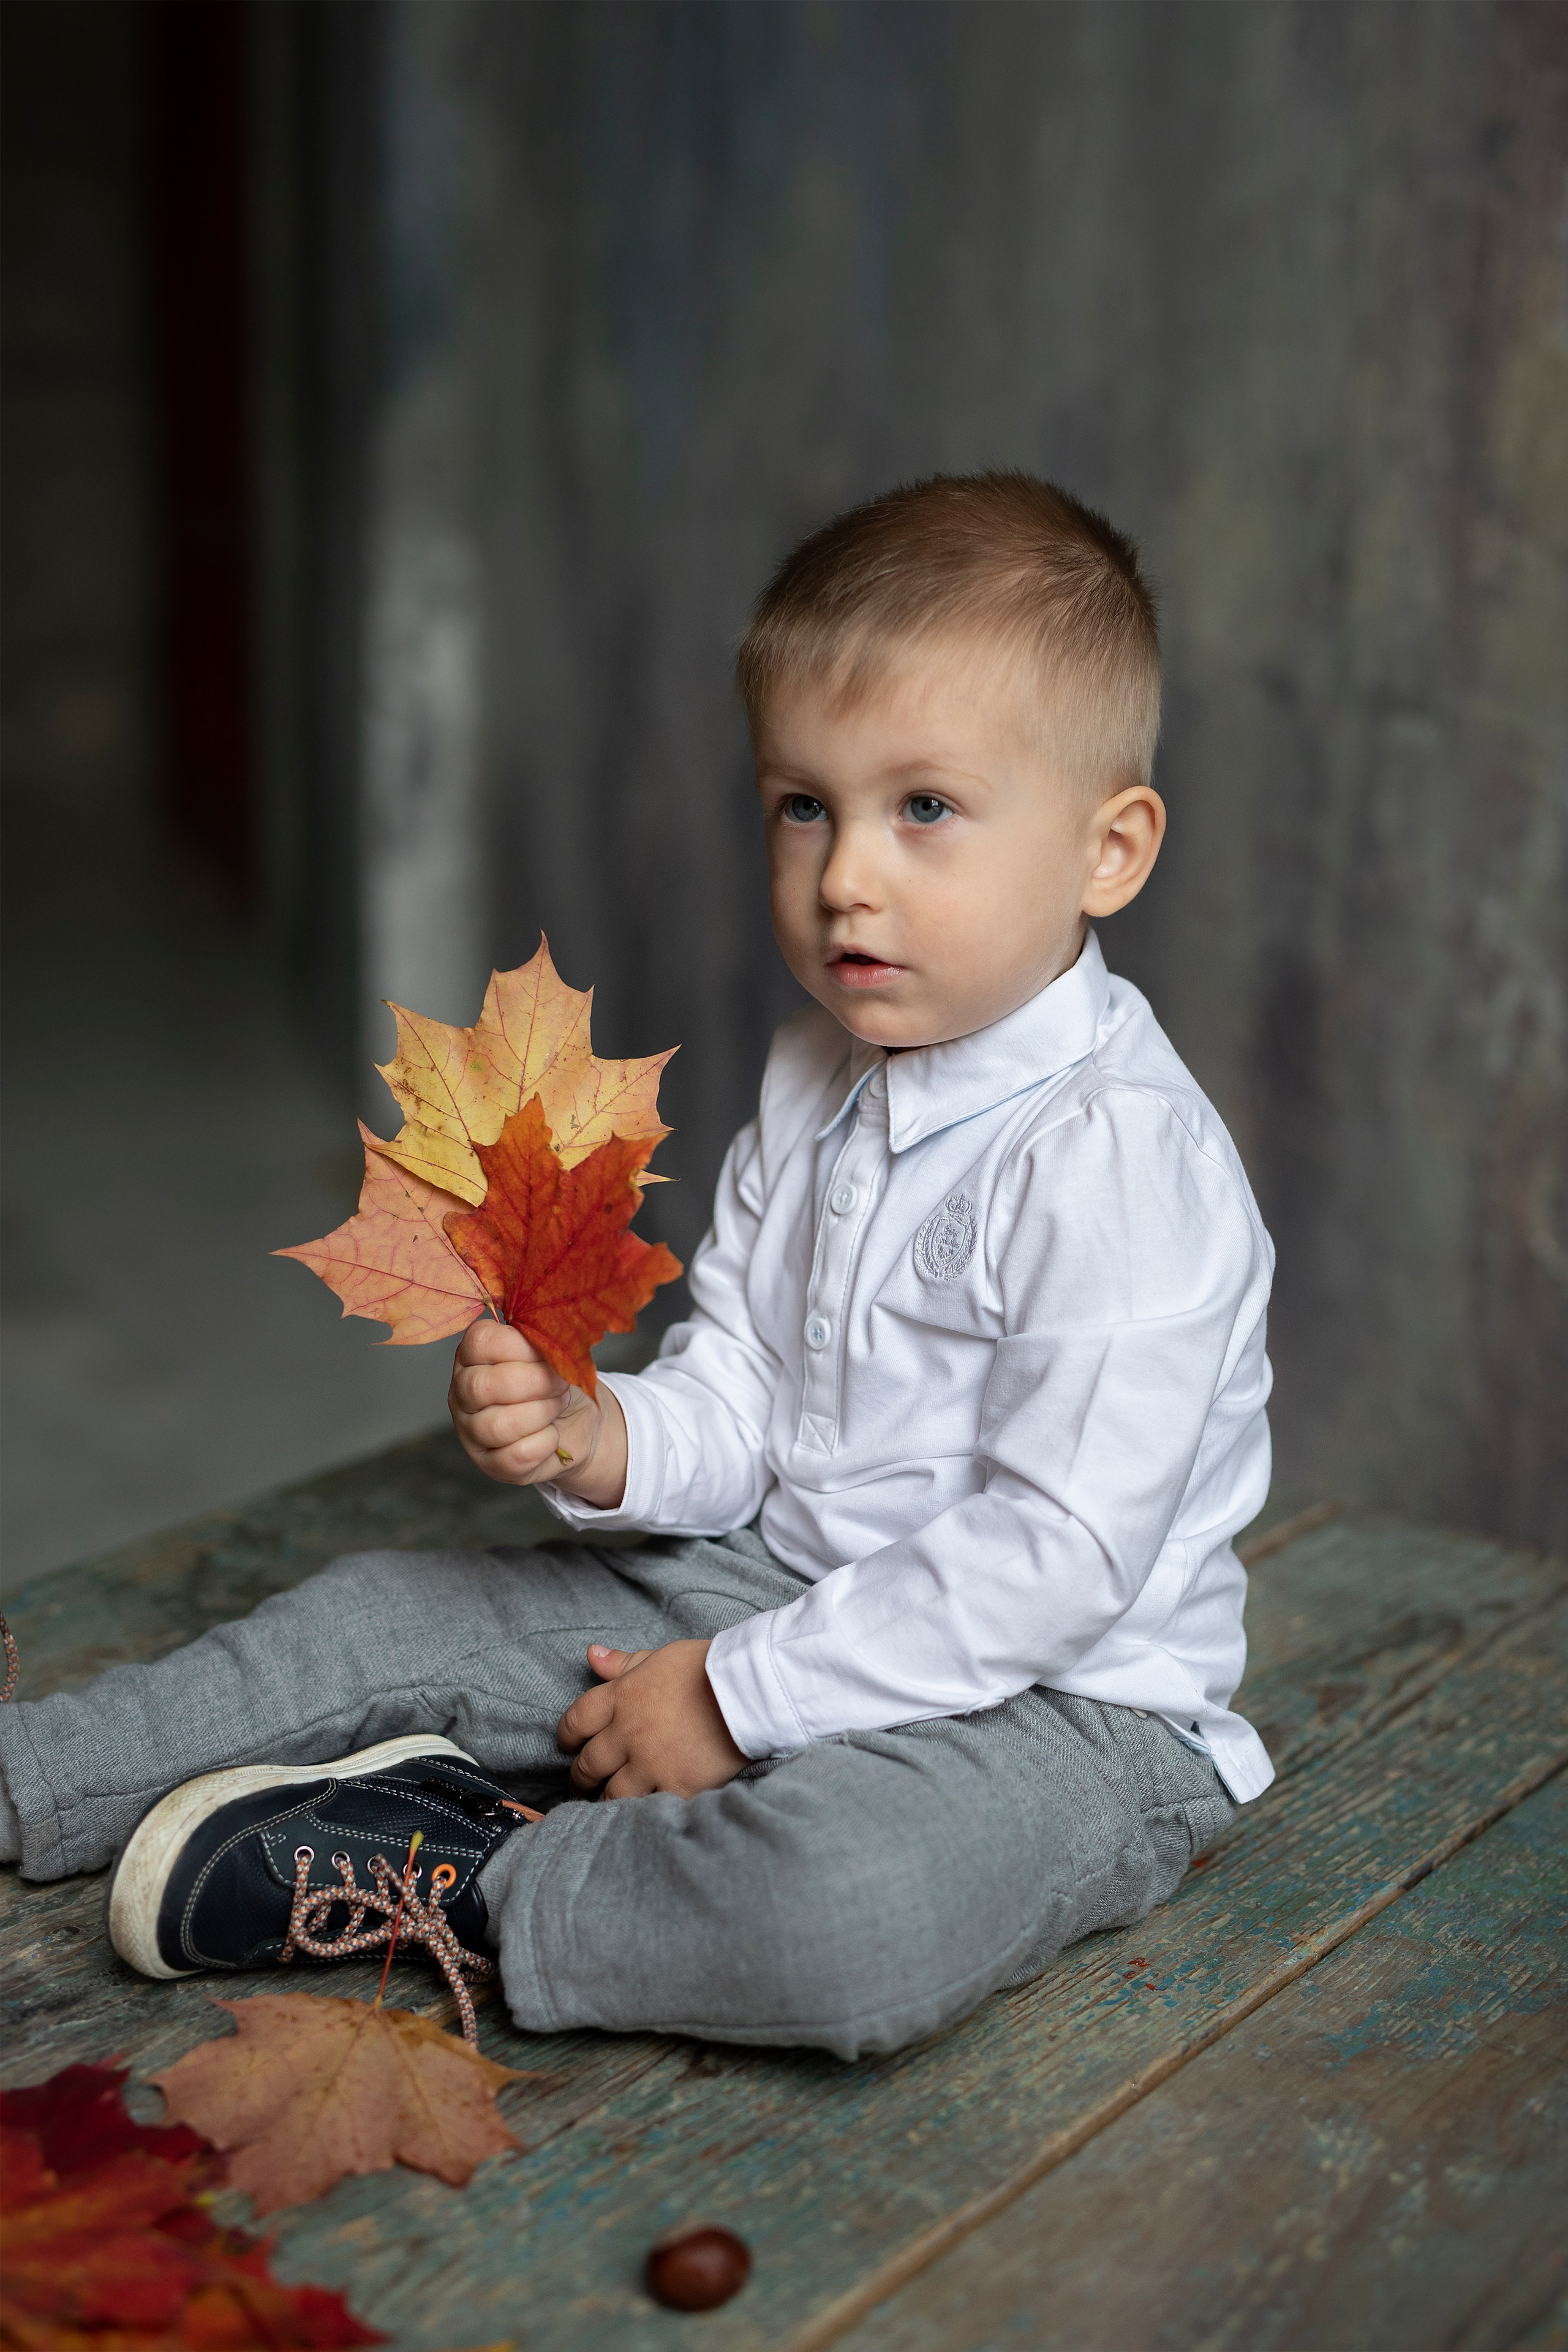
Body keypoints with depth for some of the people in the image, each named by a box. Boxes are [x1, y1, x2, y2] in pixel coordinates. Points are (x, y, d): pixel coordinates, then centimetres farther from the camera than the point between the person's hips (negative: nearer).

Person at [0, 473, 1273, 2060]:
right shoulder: (816, 1082, 4)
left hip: (1048, 1700, -7)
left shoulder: (1120, 1158, -23)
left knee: (855, 1921, -39)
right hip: (773, 1586, 8)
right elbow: (736, 1384, 9)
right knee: (396, 1613, 7)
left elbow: (1059, 1556, -26)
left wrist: (738, 1698, -20)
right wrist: (598, 1439, -15)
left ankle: (457, 1878, -19)